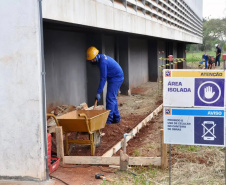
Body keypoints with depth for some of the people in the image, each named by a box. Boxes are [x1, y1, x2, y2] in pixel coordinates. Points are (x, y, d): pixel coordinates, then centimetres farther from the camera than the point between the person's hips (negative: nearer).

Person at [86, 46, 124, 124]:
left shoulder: (102, 62, -26)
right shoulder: (101, 57, 4)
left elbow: (103, 78, -26)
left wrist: (98, 93, -24)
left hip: (116, 79, -10)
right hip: (116, 78, 10)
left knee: (110, 99, -11)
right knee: (113, 98, 14)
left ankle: (108, 120, -10)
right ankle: (116, 118, 21)